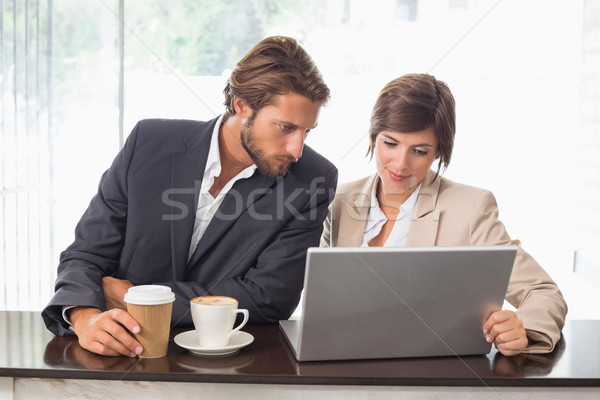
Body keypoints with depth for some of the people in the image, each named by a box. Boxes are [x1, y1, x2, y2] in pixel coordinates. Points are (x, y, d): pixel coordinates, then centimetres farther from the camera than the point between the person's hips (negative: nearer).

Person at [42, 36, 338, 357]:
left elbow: (269, 299, -12)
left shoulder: (313, 182, -8)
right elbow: (86, 255, 0)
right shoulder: (149, 144, -4)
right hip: (129, 353, 2)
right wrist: (85, 316, -23)